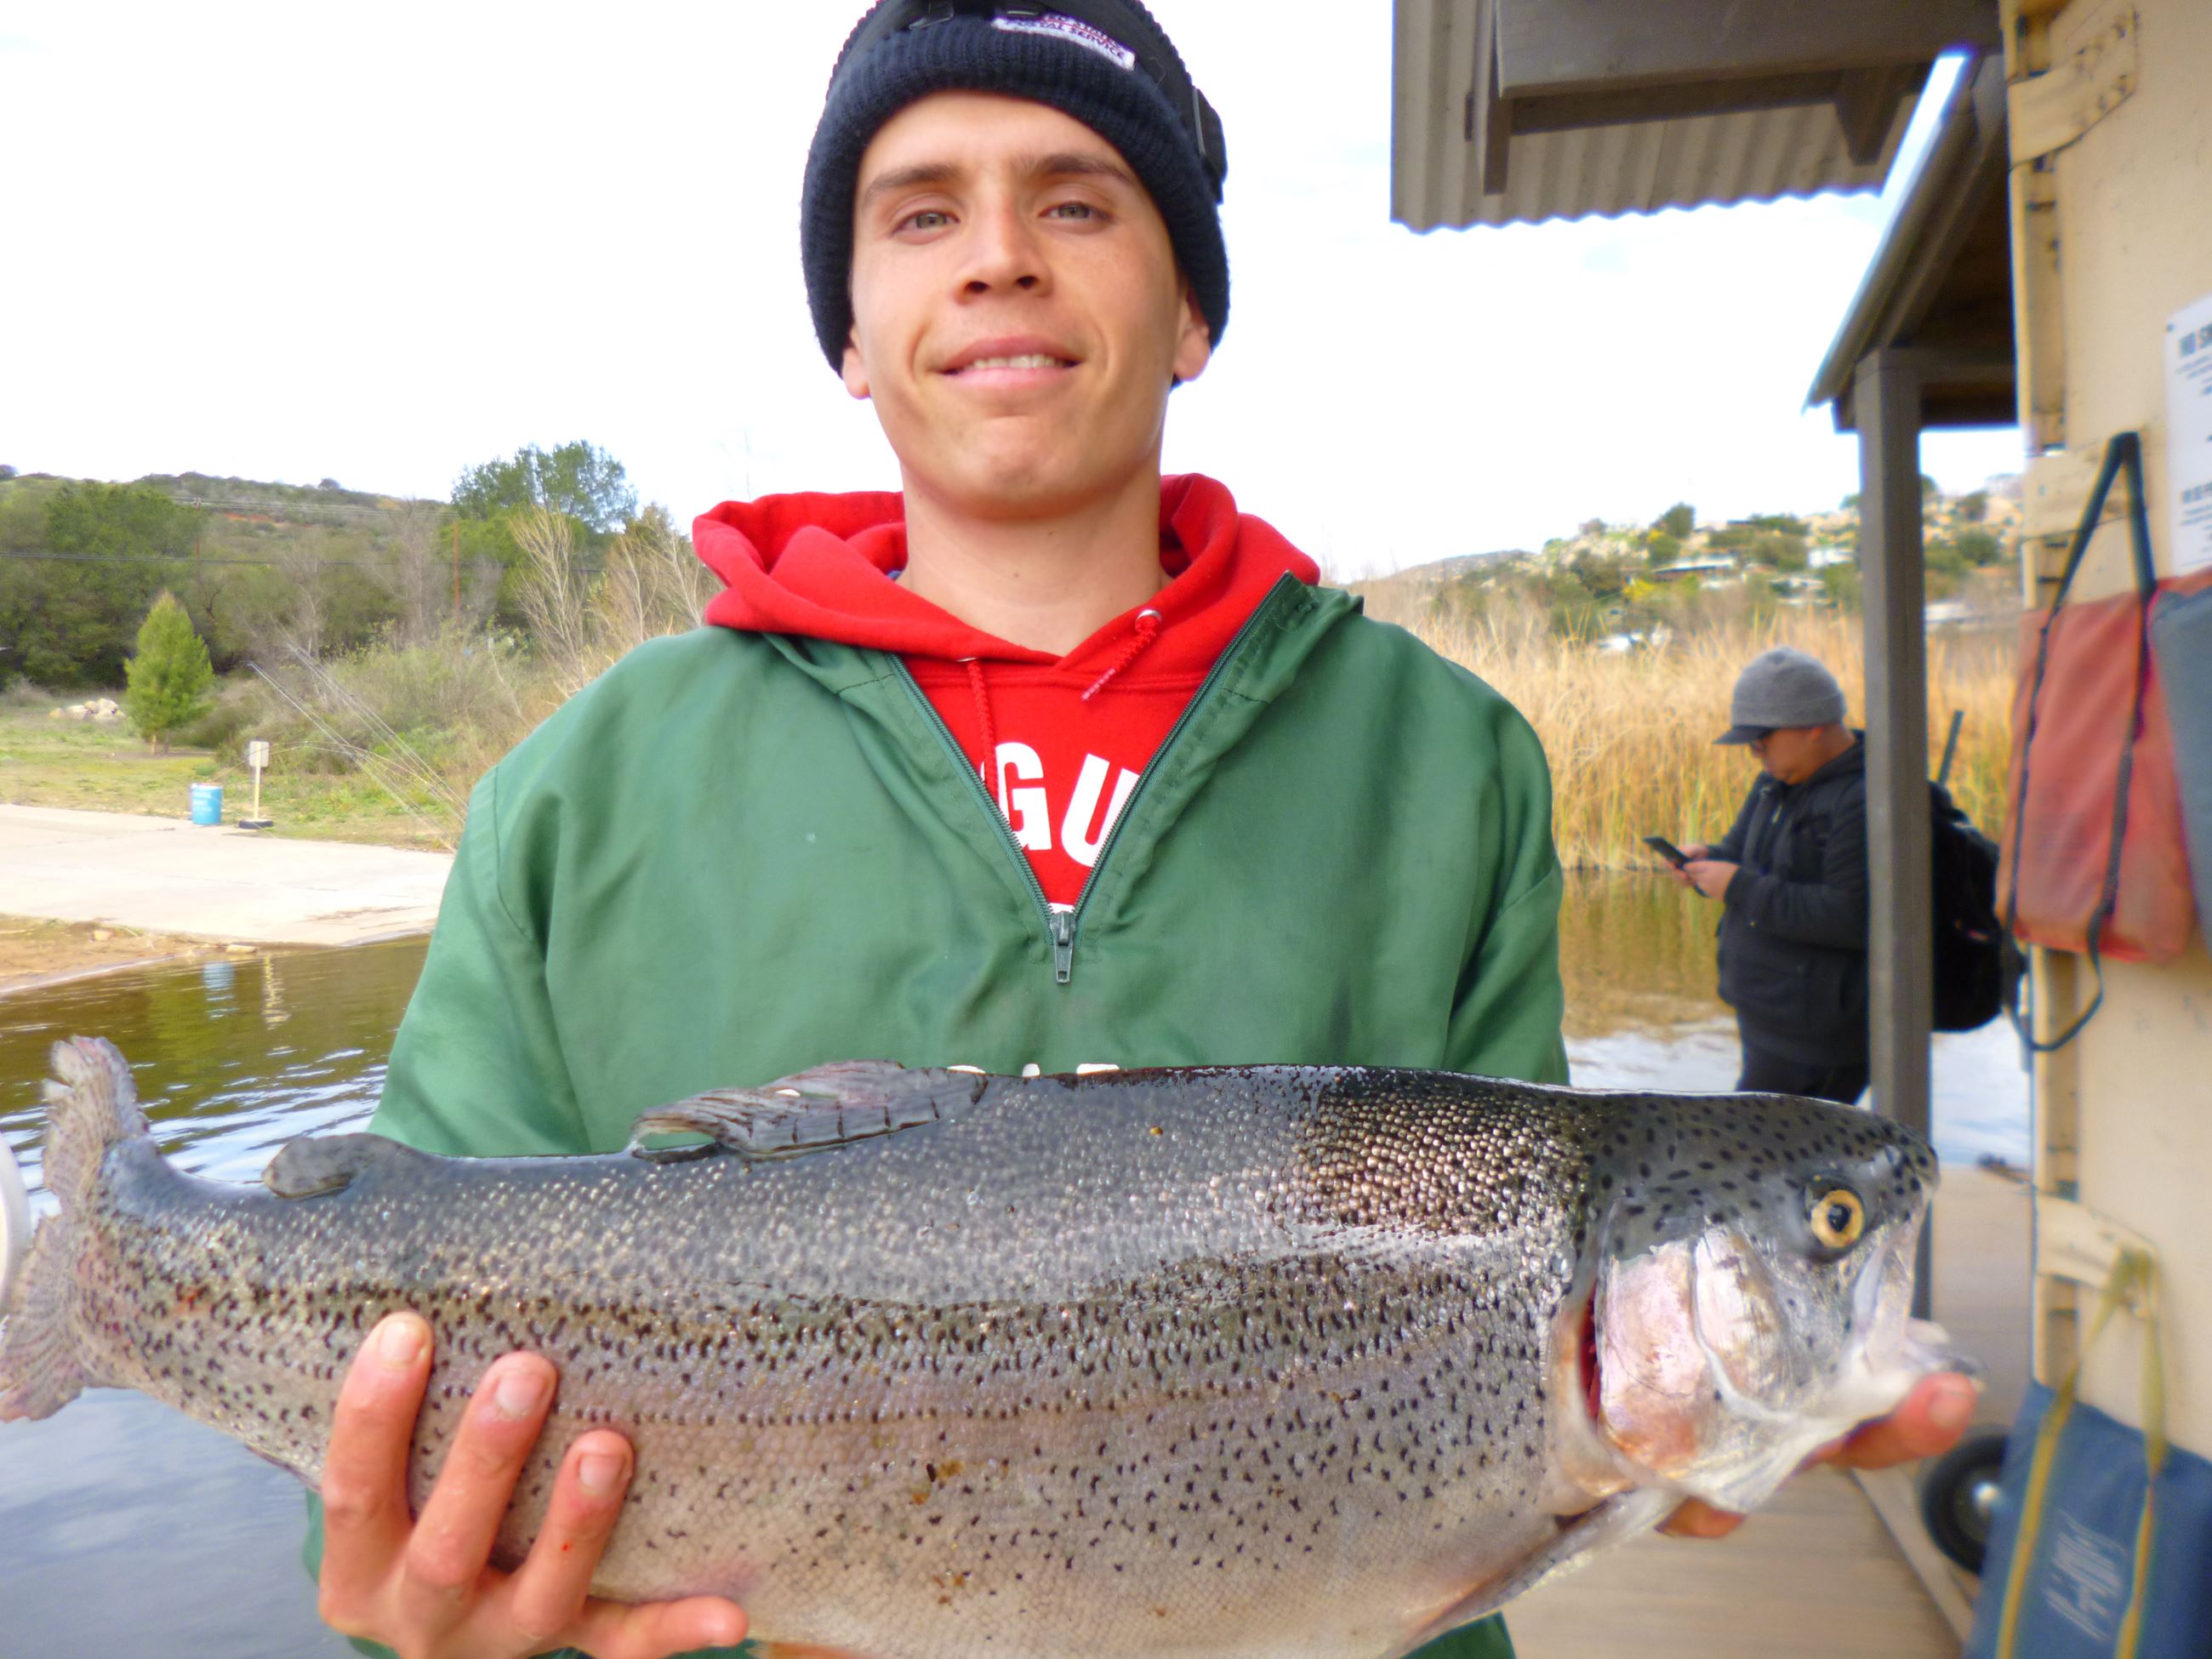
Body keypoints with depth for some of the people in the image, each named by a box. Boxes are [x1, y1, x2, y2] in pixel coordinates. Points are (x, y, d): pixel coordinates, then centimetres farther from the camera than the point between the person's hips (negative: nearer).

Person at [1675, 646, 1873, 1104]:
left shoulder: (1863, 801, -19)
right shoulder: (1776, 782, 12)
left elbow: (1851, 918, -25)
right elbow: (1742, 846, 26)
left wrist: (1740, 888, -22)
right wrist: (1709, 860, 1)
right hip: (1768, 1017, 9)